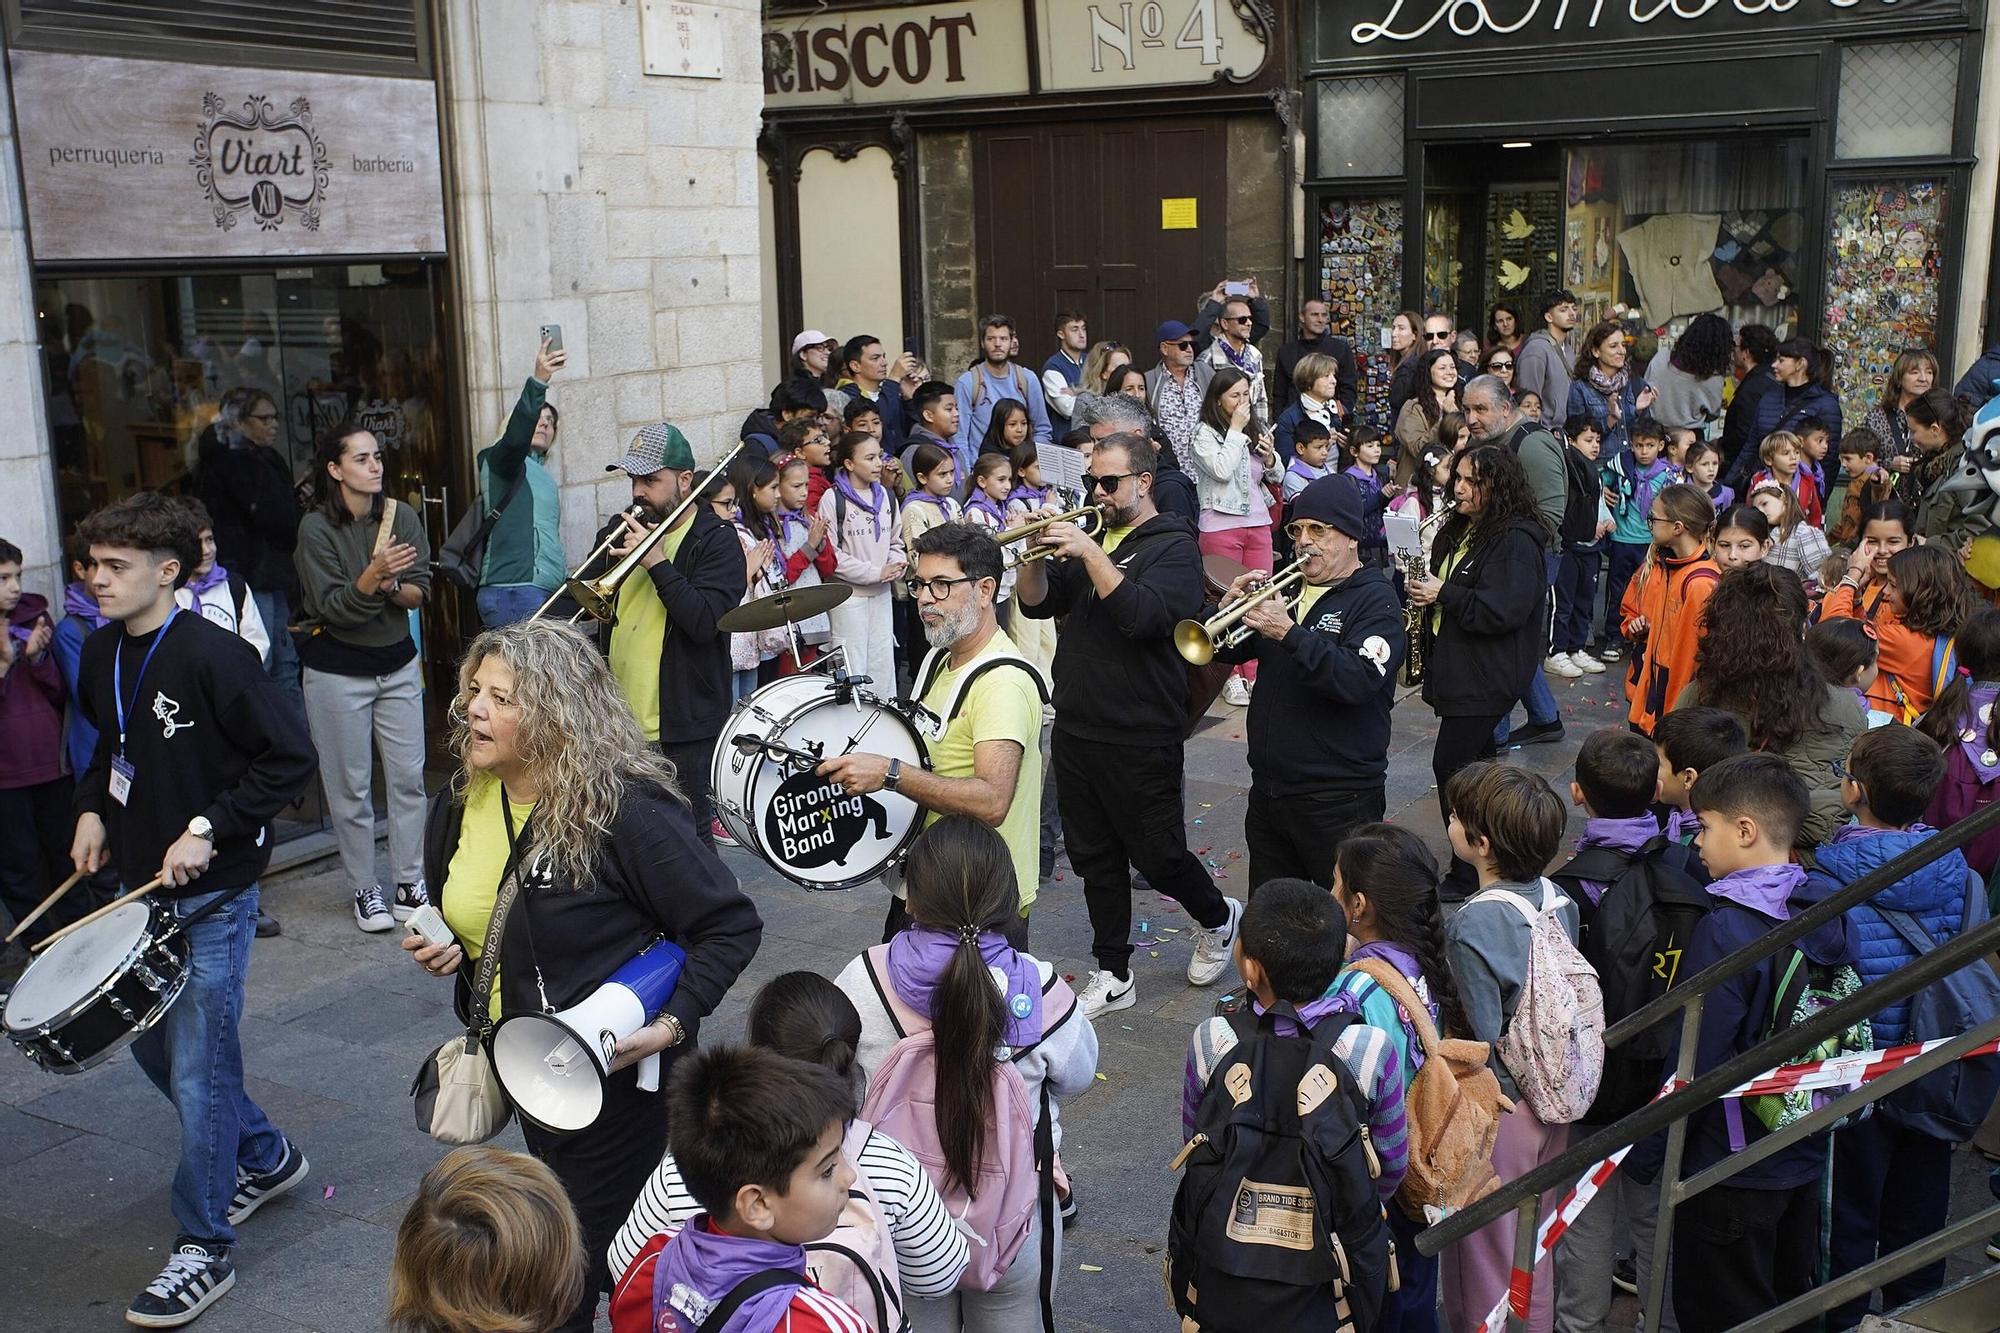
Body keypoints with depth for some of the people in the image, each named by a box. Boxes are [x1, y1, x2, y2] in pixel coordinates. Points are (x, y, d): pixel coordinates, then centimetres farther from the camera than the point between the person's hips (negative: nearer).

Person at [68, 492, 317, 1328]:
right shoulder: (102, 654, 4)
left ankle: (203, 1251, 11)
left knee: (199, 1070, -3)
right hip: (141, 887, 8)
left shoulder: (211, 655, -19)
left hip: (212, 896, -8)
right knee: (151, 1047, 19)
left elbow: (291, 758, -19)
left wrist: (208, 828, -22)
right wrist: (93, 807, 5)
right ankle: (265, 1159, 40)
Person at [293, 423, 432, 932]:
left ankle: (409, 884, 13)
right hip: (337, 672, -3)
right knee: (350, 785, 3)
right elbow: (332, 608, -17)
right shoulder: (316, 527, -12)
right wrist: (372, 575, -32)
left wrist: (392, 585, -22)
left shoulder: (402, 517, -1)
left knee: (408, 776, 4)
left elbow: (421, 593, -1)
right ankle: (364, 890, 14)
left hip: (398, 664, 4)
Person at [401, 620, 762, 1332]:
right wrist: (446, 949, -3)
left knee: (585, 1261, 1)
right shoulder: (462, 802, -2)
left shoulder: (626, 811, -25)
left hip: (617, 1072, -8)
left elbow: (732, 926, -20)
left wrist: (673, 1023, -28)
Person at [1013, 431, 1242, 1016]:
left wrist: (1089, 553, -28)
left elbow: (1144, 616, -25)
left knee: (1157, 854, 4)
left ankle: (1217, 917, 33)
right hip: (1075, 728, 6)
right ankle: (1113, 975, 24)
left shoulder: (1173, 545, -9)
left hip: (1140, 738, -6)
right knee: (1094, 858, 12)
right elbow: (1036, 602, 6)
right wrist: (1036, 550, -12)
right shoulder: (1089, 537, 11)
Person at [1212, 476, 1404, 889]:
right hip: (1268, 788, 7)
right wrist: (1229, 608, -11)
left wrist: (1289, 632, -30)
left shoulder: (1375, 599, -9)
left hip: (1338, 798, -6)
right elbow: (1229, 651, 9)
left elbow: (1357, 680, -25)